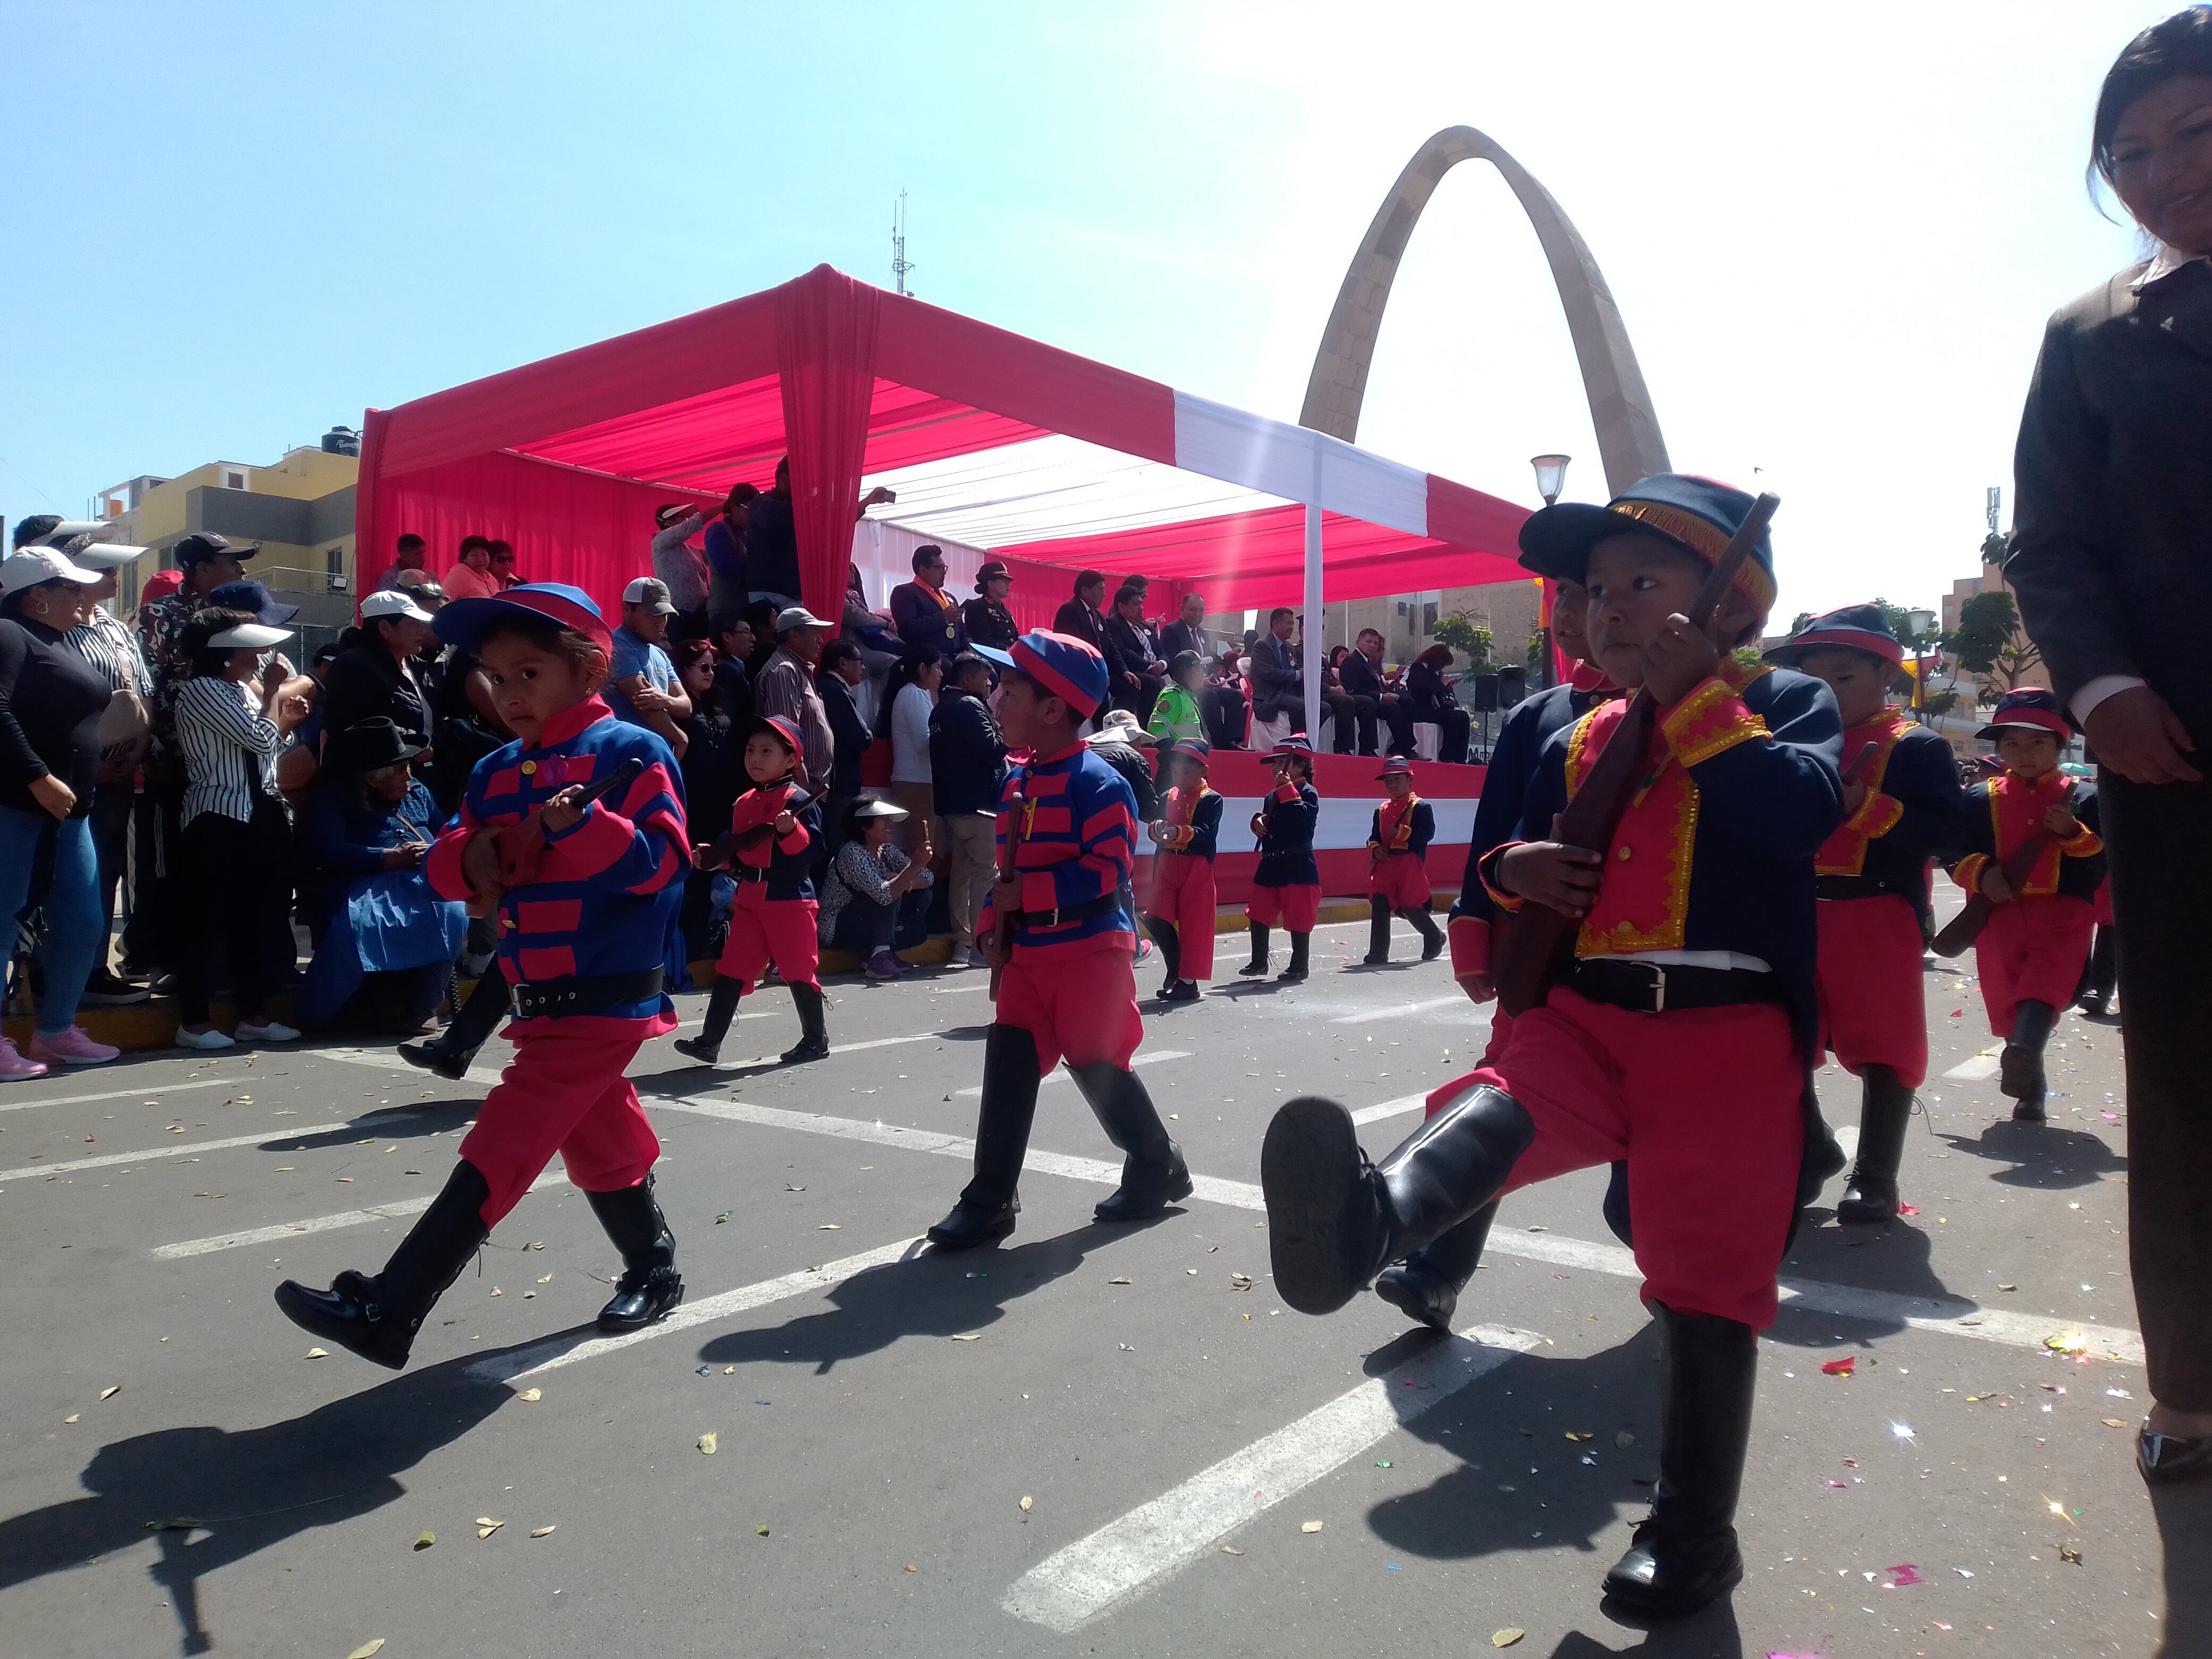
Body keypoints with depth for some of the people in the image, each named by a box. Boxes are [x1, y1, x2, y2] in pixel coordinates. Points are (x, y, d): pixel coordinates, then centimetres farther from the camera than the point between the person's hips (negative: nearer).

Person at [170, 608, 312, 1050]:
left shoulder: (244, 688, 14)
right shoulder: (200, 689, -11)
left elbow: (266, 744, 22)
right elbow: (260, 738, -19)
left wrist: (286, 718, 5)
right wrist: (272, 691, -7)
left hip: (260, 814, 9)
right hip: (218, 817, -9)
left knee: (257, 915, 12)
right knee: (206, 918, -1)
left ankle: (254, 1014, 21)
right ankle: (193, 1020, 8)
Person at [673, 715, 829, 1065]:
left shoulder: (799, 801, -9)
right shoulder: (745, 803, 13)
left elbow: (813, 848, -17)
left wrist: (791, 830, -33)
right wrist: (712, 856, 6)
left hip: (790, 898, -7)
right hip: (750, 898, 7)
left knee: (798, 969, 2)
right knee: (732, 969, 6)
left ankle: (816, 1040, 16)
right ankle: (709, 1041, 9)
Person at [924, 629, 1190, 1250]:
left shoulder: (1097, 783, -15)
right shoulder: (1017, 783, 11)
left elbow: (1107, 871, -22)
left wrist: (1028, 895, -23)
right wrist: (995, 926, 5)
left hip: (1090, 952, -7)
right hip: (1028, 953, 7)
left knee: (1098, 1066, 6)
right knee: (1008, 1066, 1)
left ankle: (1158, 1167, 29)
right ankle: (991, 1199, 6)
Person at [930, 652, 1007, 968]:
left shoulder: (940, 710, 17)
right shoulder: (970, 706, -11)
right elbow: (991, 750, -18)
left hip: (950, 803, 9)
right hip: (977, 802, -9)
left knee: (961, 871, 10)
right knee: (986, 872, -7)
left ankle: (961, 943, 12)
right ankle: (981, 945, -9)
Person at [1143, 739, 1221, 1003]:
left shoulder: (1211, 799, -6)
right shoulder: (1169, 797, 11)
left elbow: (1207, 833, -19)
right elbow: (1153, 826, 7)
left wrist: (1179, 832, -35)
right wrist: (1157, 828, -18)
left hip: (1197, 868, -5)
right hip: (1168, 866, 5)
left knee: (1193, 924, 1)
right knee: (1156, 920, -3)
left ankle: (1187, 981, 9)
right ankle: (1175, 972, 14)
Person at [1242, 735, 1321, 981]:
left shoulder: (1308, 793, -9)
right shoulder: (1272, 796, 13)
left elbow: (1302, 818, -26)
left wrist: (1288, 790, -21)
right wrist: (1258, 822, 1)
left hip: (1297, 867, -8)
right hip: (1270, 864, 8)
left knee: (1298, 919, 1)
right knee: (1258, 915, 10)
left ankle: (1299, 967, 12)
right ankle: (1259, 962, 22)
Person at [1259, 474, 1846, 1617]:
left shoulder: (1786, 704, 3)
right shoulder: (1579, 743, 16)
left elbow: (1801, 813, -19)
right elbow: (1527, 854, 25)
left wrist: (1692, 697, -16)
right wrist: (1513, 870, 1)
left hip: (1728, 1040, -3)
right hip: (1586, 1017, 4)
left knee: (1706, 1283, 1)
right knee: (1496, 1111, -29)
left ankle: (1692, 1534, 15)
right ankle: (1365, 1223, -58)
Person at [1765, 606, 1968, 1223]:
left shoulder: (1916, 746, -4)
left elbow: (1950, 833, -15)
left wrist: (1865, 806, -22)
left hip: (1879, 919, -6)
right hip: (1799, 916, 6)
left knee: (1882, 1051, 2)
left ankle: (1876, 1178, 13)